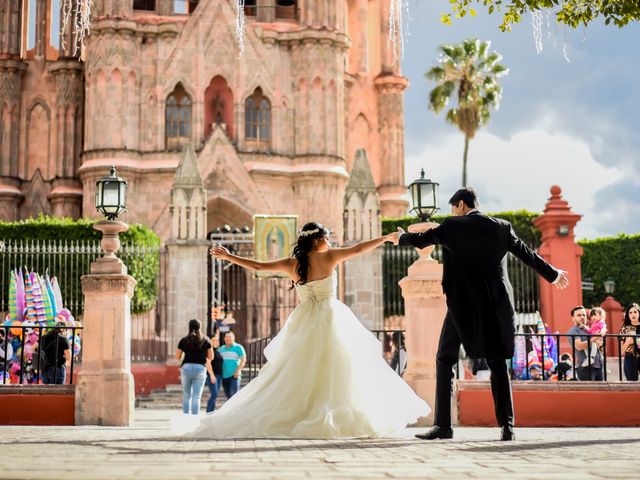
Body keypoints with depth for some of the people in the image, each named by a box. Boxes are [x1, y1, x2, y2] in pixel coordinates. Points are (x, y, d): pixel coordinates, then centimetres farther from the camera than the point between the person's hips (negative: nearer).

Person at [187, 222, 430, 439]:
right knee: (339, 371, -3)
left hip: (304, 325, 4)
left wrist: (228, 256, 19)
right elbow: (358, 249, 0)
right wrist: (387, 237, 9)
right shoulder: (328, 257, -4)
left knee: (299, 374, 7)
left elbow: (257, 266, 8)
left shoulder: (291, 263, 5)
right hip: (330, 320, -4)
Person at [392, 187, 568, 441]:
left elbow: (420, 240, 8)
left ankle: (443, 425, -1)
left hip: (462, 304, -3)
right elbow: (528, 254, 16)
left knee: (444, 361, 6)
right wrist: (553, 274, 32)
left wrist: (401, 236, 31)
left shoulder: (451, 227, -3)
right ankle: (506, 425, 3)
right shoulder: (501, 227, 6)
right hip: (495, 304, 3)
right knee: (498, 363, 10)